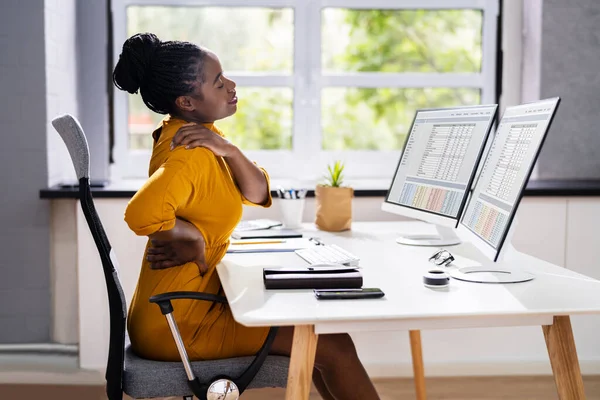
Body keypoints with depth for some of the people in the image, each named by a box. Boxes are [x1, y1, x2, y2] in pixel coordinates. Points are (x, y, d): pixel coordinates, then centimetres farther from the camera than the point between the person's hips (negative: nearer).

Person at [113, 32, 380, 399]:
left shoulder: (202, 136, 8)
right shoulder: (191, 152, -23)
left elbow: (257, 194, 4)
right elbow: (142, 213, -42)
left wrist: (229, 150, -15)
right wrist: (194, 238, -22)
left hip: (192, 299, 10)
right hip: (176, 320, -10)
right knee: (333, 345, -6)